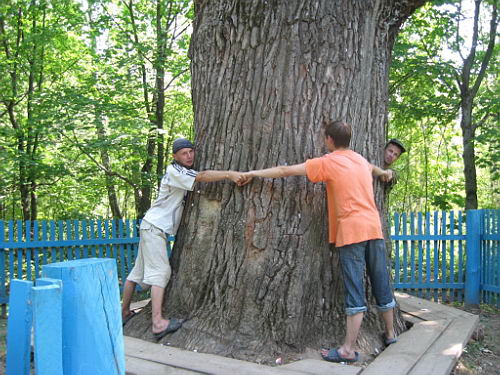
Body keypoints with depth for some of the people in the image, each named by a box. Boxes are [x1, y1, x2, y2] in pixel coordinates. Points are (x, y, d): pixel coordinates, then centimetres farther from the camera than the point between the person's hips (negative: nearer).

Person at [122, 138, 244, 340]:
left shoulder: (188, 172, 14)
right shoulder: (174, 171, -15)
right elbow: (201, 177, -27)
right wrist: (229, 174, -34)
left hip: (157, 228, 9)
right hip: (154, 226, -9)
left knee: (139, 270, 13)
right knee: (160, 271, -16)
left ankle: (124, 313, 22)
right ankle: (158, 323, -22)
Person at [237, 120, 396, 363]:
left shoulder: (327, 163, -3)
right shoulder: (361, 159, 17)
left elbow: (287, 170, -4)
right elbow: (373, 169, 44)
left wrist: (253, 173, 6)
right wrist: (383, 173, 67)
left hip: (351, 231, -6)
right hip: (374, 227, 6)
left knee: (355, 291, -7)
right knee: (381, 284, 16)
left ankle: (348, 350, -3)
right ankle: (390, 334, 32)